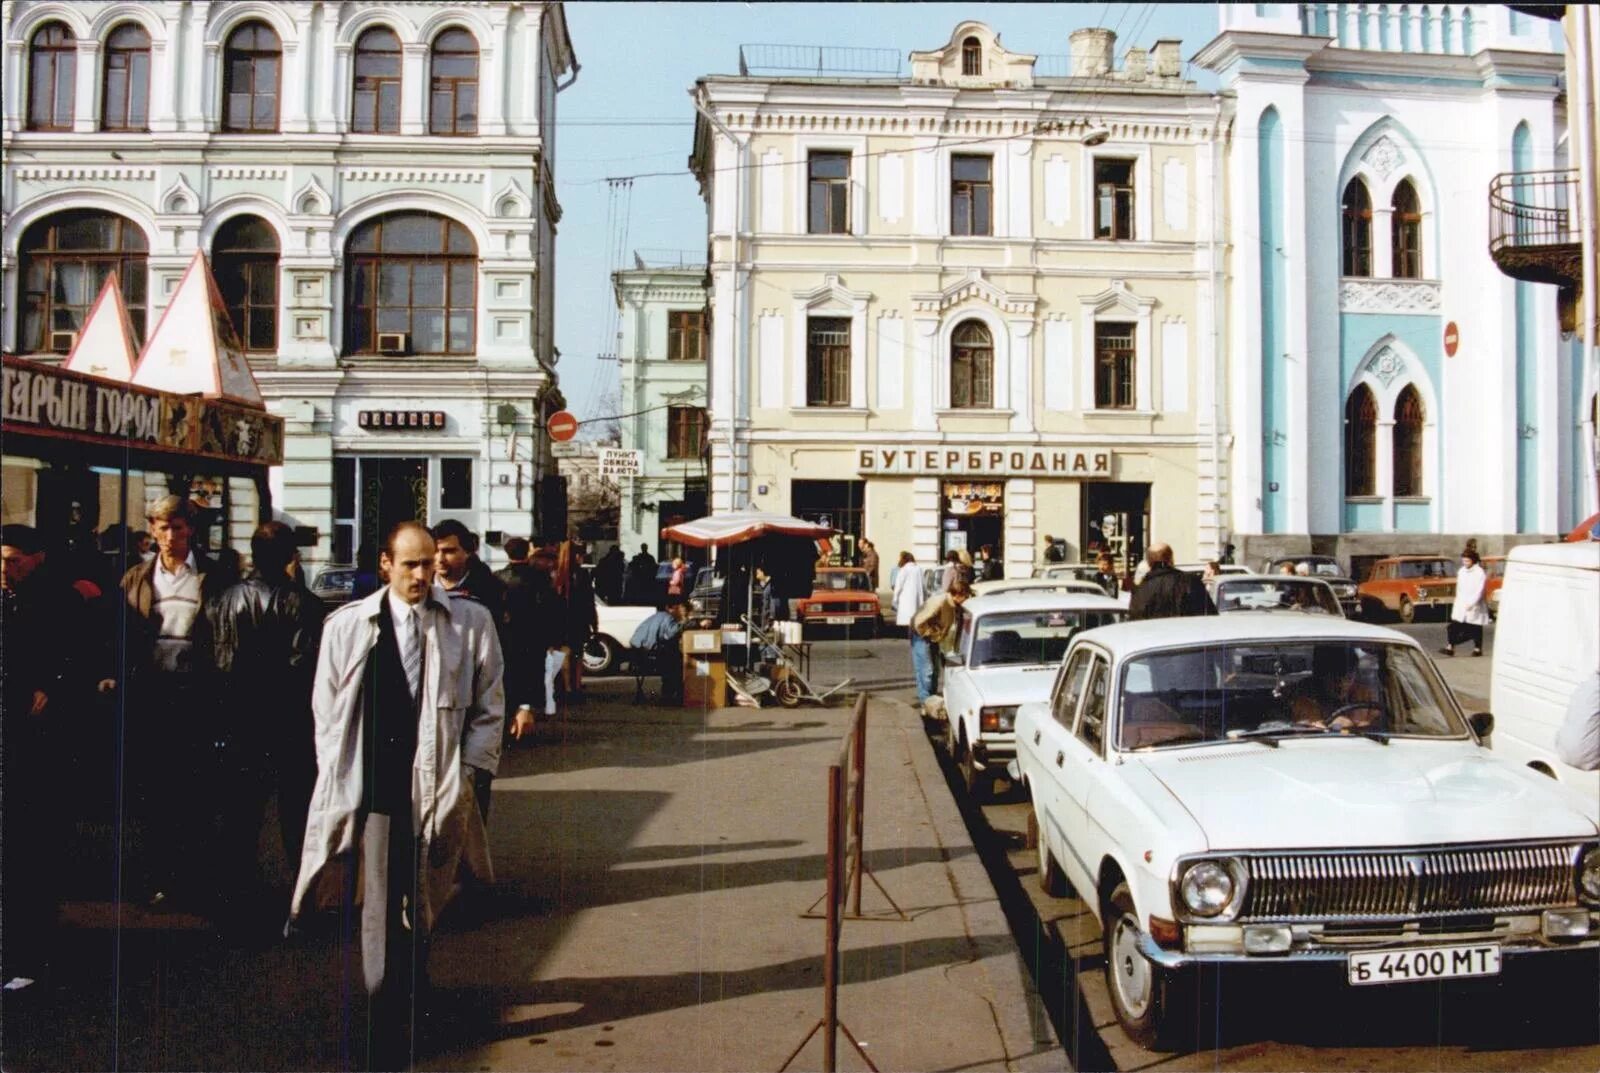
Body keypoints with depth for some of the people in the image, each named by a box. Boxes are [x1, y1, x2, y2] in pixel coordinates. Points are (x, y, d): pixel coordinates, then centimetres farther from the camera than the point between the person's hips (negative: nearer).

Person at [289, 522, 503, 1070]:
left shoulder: (471, 623, 0)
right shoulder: (348, 625, 4)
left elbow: (489, 708, 4)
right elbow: (327, 711, 9)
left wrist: (465, 774, -2)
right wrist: (340, 782, 2)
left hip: (439, 791, 0)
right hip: (374, 790, 0)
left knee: (423, 907, 11)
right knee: (379, 914, 2)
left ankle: (413, 990, 35)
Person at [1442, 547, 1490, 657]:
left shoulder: (1480, 573, -12)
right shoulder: (1461, 571, 8)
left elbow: (1479, 591, -18)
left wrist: (1471, 603, -24)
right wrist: (1458, 601, 13)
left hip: (1474, 607, -5)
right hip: (1461, 606, 5)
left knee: (1475, 628, 6)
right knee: (1454, 626, -3)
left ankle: (1478, 648, 18)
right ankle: (1450, 647, -4)